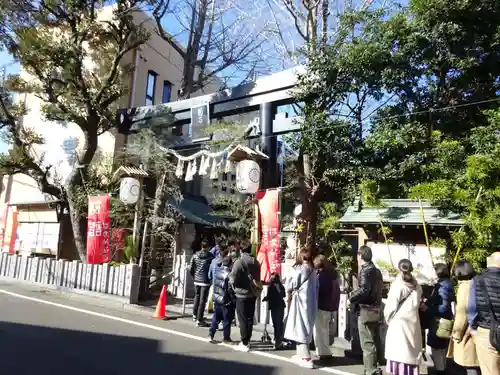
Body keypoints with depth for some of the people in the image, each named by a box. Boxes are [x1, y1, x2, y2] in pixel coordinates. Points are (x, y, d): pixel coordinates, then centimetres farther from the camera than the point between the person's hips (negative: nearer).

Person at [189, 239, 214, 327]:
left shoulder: (195, 256, 1)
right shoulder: (210, 256, -11)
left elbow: (191, 269, 2)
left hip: (196, 280, 5)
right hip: (205, 281, -5)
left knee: (197, 297, 22)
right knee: (202, 300, 1)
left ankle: (195, 315, 34)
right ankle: (199, 320, 3)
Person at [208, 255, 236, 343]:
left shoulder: (216, 270, -2)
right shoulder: (229, 274, -21)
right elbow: (231, 289, -18)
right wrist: (234, 300, -9)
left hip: (216, 299, 6)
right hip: (226, 301, -6)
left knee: (216, 318, 18)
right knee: (227, 320, 7)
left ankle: (211, 334, 17)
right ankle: (226, 338, 15)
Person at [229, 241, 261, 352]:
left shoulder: (239, 261, -16)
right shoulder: (255, 262, 4)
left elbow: (233, 279, -16)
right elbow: (258, 278, 10)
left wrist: (230, 276, 4)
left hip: (242, 294, -6)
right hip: (253, 293, 6)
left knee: (243, 319, 3)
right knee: (250, 318, 14)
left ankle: (245, 344, 7)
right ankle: (247, 341, 24)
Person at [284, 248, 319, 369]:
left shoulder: (297, 270, -12)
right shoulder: (313, 272, 4)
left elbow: (289, 286, -7)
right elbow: (316, 289, 6)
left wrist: (290, 293, 14)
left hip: (299, 302, -6)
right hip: (311, 303, 6)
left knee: (299, 328, 1)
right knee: (305, 328, 17)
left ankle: (306, 359, 0)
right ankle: (302, 354, 28)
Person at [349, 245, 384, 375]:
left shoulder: (365, 270, -15)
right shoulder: (377, 270, 12)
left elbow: (363, 290, -25)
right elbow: (379, 288, 17)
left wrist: (352, 298, -12)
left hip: (366, 311, -9)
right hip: (376, 310, 9)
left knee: (367, 344, -3)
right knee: (376, 342, 16)